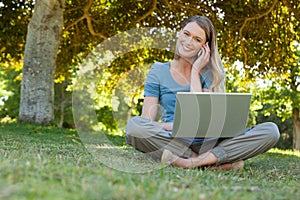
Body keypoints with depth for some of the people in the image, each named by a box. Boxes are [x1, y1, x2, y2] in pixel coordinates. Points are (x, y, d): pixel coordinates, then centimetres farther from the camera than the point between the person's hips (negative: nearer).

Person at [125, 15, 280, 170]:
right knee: (134, 125, -32)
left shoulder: (213, 71, 6)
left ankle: (192, 162, -31)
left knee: (271, 130, -20)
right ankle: (214, 162, -25)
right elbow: (146, 121, -2)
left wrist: (195, 71, -5)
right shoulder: (158, 72, 6)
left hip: (210, 144, 1)